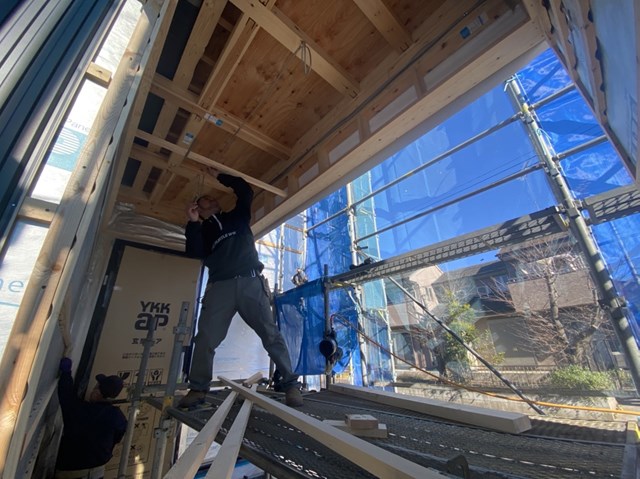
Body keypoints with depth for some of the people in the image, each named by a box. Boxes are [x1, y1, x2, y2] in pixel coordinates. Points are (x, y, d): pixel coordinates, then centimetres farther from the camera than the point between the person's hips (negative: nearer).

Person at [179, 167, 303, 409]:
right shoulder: (203, 231, 22)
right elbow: (194, 253, 4)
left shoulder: (237, 216, 23)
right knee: (205, 339, -2)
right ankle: (197, 390, 15)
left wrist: (219, 176, 22)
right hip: (219, 286, 2)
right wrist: (193, 223, -1)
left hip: (250, 281, -1)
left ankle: (291, 384, -1)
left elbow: (245, 191, 16)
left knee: (271, 334, -6)